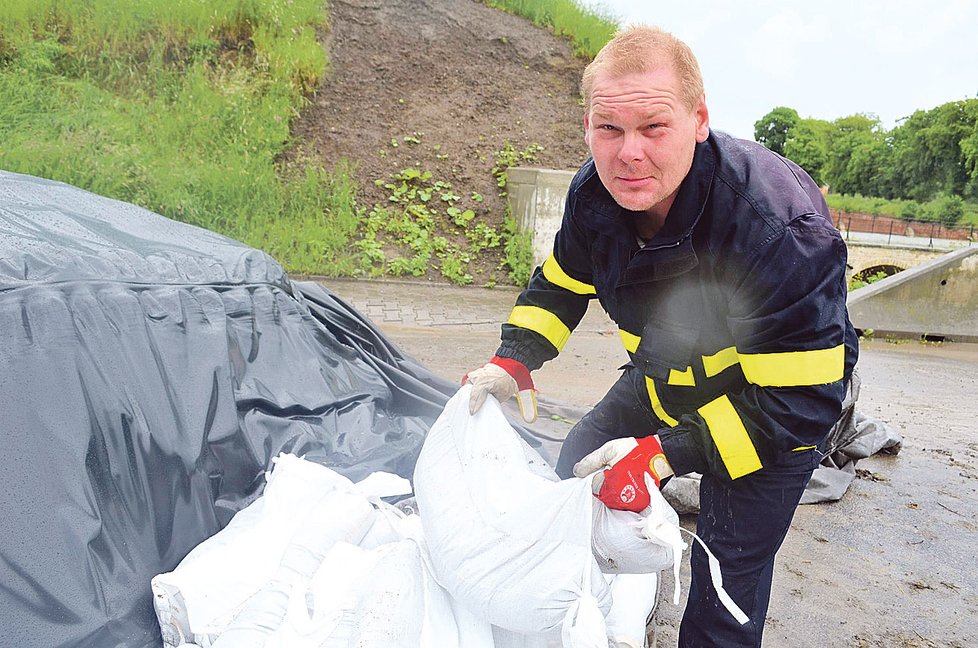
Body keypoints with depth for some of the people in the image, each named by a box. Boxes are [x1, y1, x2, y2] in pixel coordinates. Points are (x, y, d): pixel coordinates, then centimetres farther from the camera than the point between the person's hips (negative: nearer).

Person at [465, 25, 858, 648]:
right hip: (667, 379, 6)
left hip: (781, 400, -5)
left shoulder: (781, 230, -39)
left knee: (728, 573, 0)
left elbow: (802, 402, -34)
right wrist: (514, 359, -15)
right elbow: (559, 284, 1)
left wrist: (665, 453, -37)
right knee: (576, 477, 13)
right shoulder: (596, 193, -18)